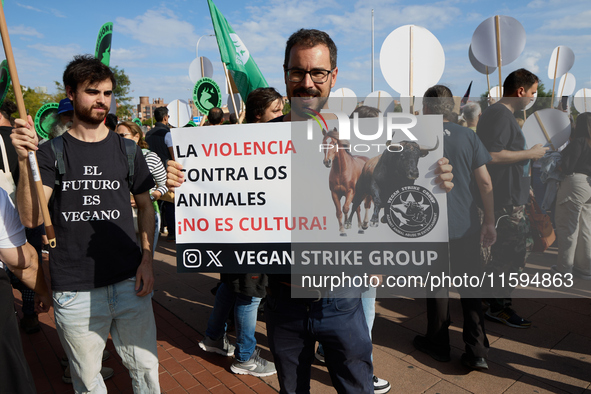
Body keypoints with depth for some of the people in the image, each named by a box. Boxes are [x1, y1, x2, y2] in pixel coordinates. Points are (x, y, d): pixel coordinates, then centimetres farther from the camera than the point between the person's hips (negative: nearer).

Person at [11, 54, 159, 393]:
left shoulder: (127, 151, 5)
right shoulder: (51, 152, 0)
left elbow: (145, 205, 11)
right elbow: (31, 219, -8)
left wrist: (147, 259, 0)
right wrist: (25, 161, -20)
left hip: (129, 282, 1)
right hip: (74, 290, -1)